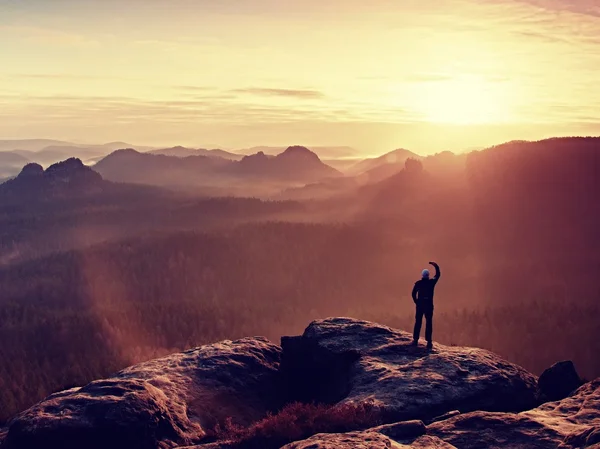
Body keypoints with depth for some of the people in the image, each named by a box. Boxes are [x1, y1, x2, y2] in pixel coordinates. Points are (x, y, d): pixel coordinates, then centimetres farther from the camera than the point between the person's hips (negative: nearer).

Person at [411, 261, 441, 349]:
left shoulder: (418, 283, -1)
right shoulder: (431, 282, -2)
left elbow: (414, 293, -4)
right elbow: (438, 275, 13)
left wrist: (416, 302, 7)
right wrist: (436, 266, 23)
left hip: (420, 304, 1)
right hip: (429, 305, -1)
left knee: (418, 322, 7)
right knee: (429, 323, 1)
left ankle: (415, 340, 5)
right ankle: (429, 341, -4)